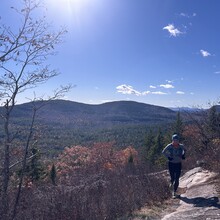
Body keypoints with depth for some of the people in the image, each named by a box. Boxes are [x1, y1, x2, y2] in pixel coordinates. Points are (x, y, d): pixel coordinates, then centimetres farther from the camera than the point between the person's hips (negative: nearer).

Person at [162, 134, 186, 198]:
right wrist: (168, 157, -15)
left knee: (177, 179, -3)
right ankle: (172, 183, 44)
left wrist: (183, 155, -3)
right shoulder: (169, 146, -16)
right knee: (172, 178, 6)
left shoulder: (181, 146, -10)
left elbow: (184, 150, 13)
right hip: (171, 164, -1)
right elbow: (163, 152, -2)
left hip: (178, 164, 1)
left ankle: (174, 192, 12)